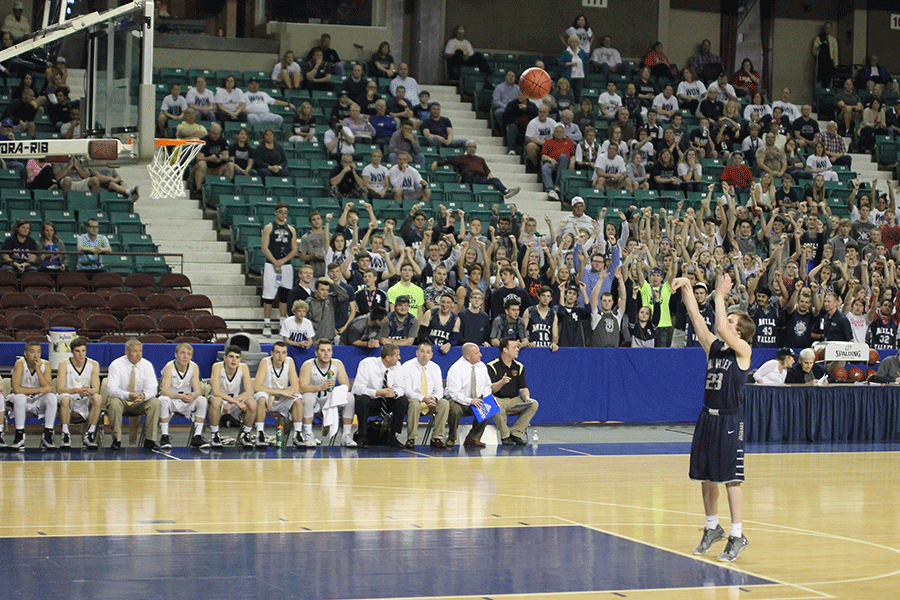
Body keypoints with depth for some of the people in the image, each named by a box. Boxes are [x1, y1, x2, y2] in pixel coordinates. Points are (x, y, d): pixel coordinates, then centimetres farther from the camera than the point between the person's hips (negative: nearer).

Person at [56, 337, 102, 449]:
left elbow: (96, 389, -8)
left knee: (98, 398, -30)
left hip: (85, 402, 2)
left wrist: (88, 391, -33)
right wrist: (77, 390, -34)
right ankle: (65, 435, -28)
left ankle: (90, 435, -23)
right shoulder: (64, 365, -6)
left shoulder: (93, 365, 0)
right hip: (70, 402, -2)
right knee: (65, 398, -36)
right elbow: (60, 389, -16)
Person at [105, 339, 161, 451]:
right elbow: (111, 389, -21)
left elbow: (152, 388, -11)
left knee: (155, 402, -27)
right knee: (114, 403, -36)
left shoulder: (147, 365, -5)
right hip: (120, 400, -2)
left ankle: (149, 440, -21)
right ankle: (116, 440, -23)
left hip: (140, 403, 2)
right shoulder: (116, 365, -12)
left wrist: (143, 395, -36)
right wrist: (128, 395, -39)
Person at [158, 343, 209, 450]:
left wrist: (192, 395, -38)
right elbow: (164, 391, -27)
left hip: (186, 402, 3)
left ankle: (197, 436, -15)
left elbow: (197, 390, -13)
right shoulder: (169, 367, -19)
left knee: (202, 400, -22)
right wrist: (180, 396, -44)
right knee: (163, 400, -36)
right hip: (171, 399, -3)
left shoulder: (194, 367, -9)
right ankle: (164, 436, -28)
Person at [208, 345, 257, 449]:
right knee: (216, 400, -38)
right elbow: (216, 391, -29)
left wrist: (231, 402, -31)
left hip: (236, 402, 2)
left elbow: (249, 392, -17)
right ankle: (214, 435, -20)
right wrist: (237, 402, -36)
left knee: (252, 403, -29)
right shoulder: (217, 367, -18)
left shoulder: (243, 368, -11)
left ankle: (245, 434, -8)